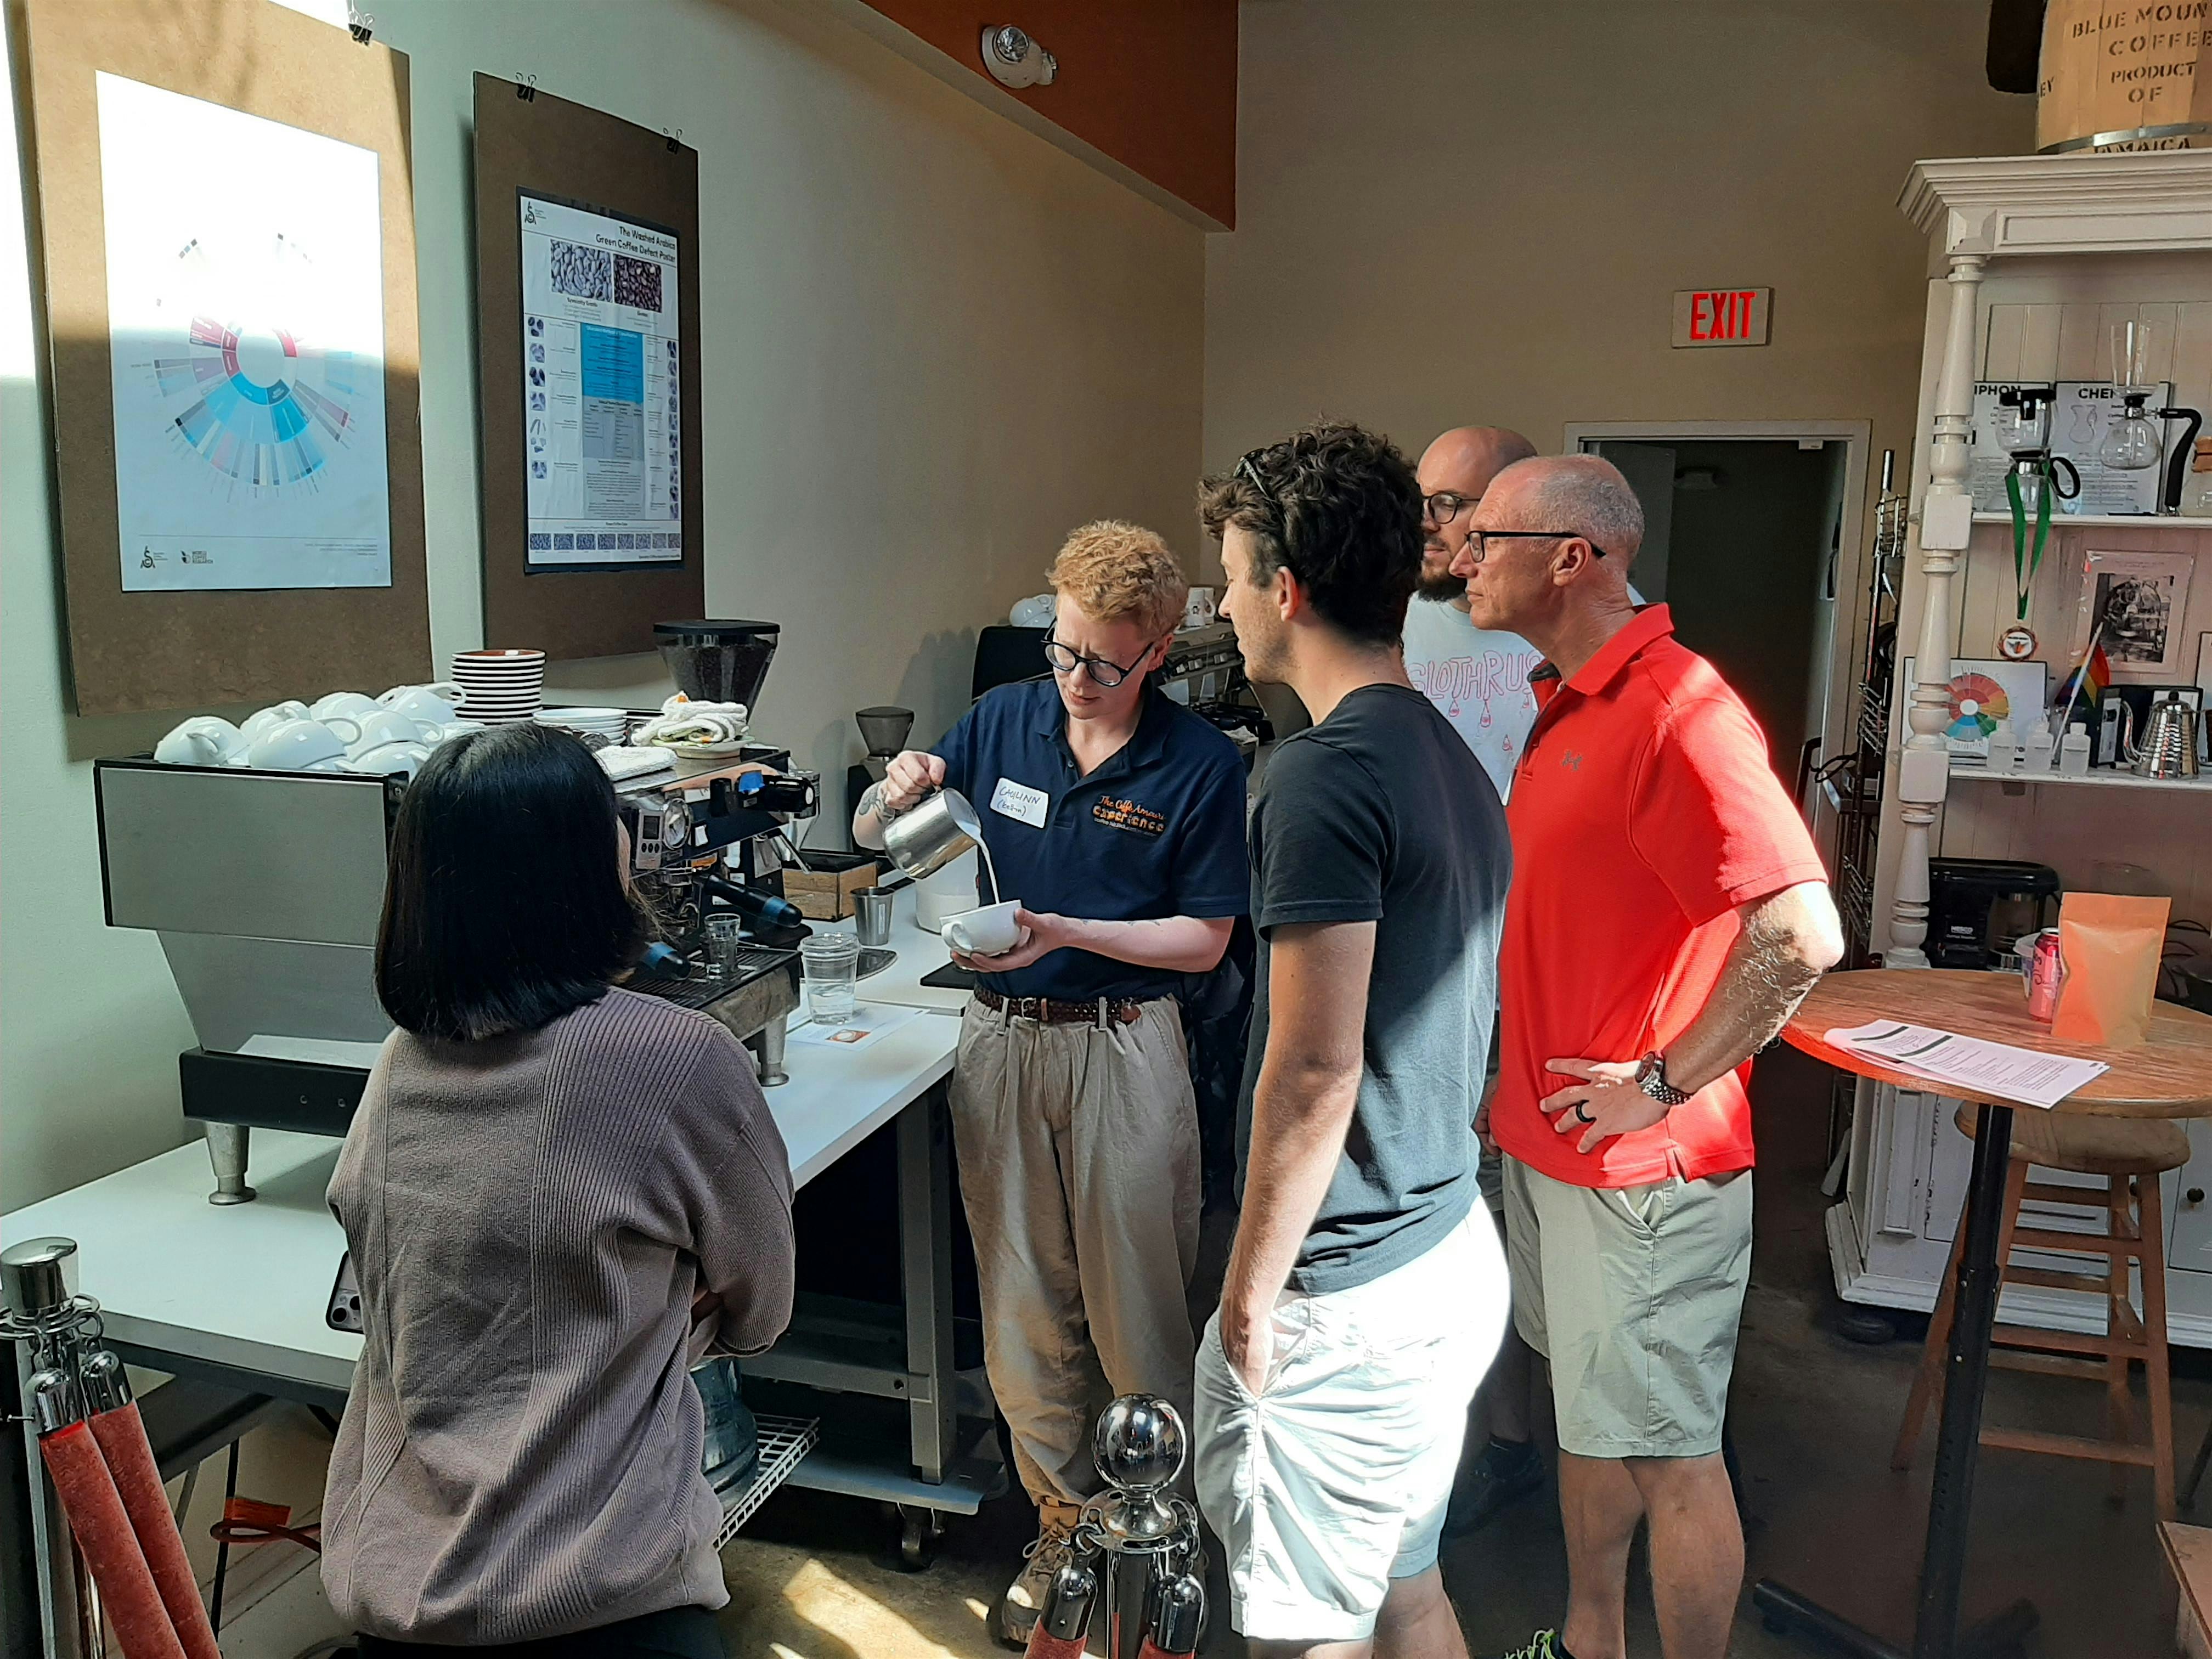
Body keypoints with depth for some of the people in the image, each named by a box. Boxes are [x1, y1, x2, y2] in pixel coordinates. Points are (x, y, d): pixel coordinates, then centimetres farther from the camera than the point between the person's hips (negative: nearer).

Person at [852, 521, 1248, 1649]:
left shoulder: (1200, 764, -7)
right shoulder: (1001, 722, 2)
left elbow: (1203, 941, -7)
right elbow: (870, 835, 11)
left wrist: (1065, 931, -19)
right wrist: (896, 793, -13)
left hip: (1125, 1048, -3)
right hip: (1000, 1039, 4)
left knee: (1138, 1309, 6)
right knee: (1022, 1303, 12)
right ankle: (1064, 1522, 31)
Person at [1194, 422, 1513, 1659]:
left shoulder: (1326, 777, -21)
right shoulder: (1452, 756, 8)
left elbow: (1314, 1073, -23)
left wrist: (1252, 1292, -13)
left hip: (1349, 1297, -9)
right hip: (1455, 1256, 9)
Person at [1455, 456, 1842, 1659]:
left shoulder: (1676, 712, -21)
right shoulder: (1564, 705, 10)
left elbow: (1803, 936, -28)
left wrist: (1664, 1083, -20)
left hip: (1644, 1161, -10)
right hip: (1547, 1139, 10)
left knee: (1665, 1453, 5)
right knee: (1589, 1414, 23)